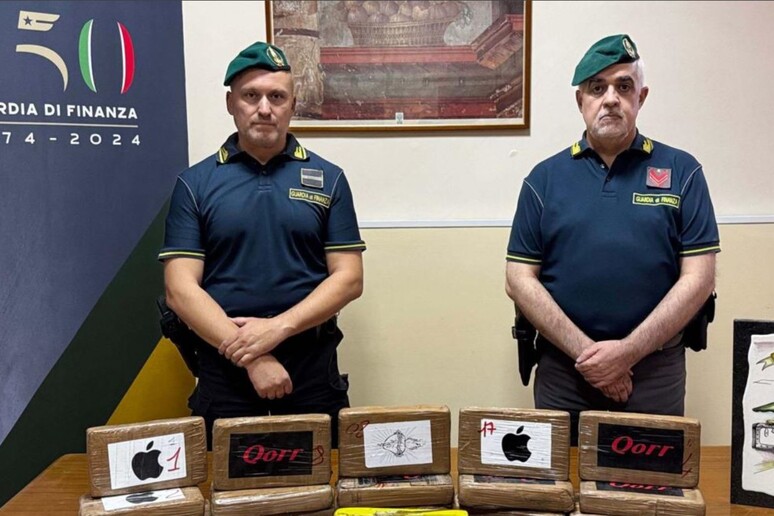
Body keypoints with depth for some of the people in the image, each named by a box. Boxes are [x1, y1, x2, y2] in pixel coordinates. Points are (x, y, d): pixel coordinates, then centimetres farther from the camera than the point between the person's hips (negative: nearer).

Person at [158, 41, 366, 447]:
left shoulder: (327, 179, 4)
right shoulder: (195, 184, 2)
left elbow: (349, 278, -1)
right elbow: (180, 289, -5)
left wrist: (278, 327, -15)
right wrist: (250, 357, -15)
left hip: (313, 369, 1)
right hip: (224, 367, 0)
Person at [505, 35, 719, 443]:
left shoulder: (681, 171, 1)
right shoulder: (545, 178, 3)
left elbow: (698, 278, -4)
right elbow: (519, 280, -2)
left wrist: (628, 352, -13)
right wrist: (583, 351, -11)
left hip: (656, 370, 0)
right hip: (563, 370, 1)